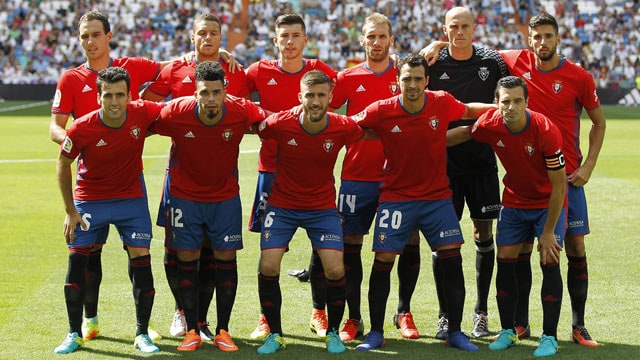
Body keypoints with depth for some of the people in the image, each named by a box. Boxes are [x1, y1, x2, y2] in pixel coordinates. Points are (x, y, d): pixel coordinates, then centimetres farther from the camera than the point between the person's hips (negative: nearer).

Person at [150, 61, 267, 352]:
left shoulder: (242, 112, -22)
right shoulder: (175, 113, -24)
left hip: (226, 196, 1)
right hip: (184, 195, -1)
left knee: (226, 258, 1)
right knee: (186, 259, 1)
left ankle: (223, 331, 12)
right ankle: (192, 331, 11)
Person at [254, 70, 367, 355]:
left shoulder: (343, 128, -17)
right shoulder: (280, 124, -20)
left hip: (323, 207, 0)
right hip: (282, 205, 0)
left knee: (335, 270, -10)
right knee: (268, 267, -9)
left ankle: (333, 333, 13)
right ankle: (275, 334, 10)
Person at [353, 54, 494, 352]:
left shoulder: (442, 103, -8)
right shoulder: (381, 112, -13)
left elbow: (468, 111, 12)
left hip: (437, 196, 1)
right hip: (396, 196, -1)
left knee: (452, 260, -3)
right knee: (383, 261, -4)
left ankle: (455, 333, 9)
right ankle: (375, 333, 10)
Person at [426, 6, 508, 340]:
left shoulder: (492, 62, 0)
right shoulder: (432, 63, -2)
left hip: (482, 161, 1)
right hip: (444, 160, -1)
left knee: (484, 234, 4)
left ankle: (481, 313, 16)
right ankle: (444, 316, 8)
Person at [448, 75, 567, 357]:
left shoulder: (545, 130, -30)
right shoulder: (490, 124, -19)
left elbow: (559, 185, -23)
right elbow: (462, 134, 7)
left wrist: (548, 232, -20)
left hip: (549, 202, -4)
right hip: (514, 200, 4)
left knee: (549, 262, -11)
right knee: (505, 260, -1)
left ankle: (550, 337, -4)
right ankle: (507, 331, 12)